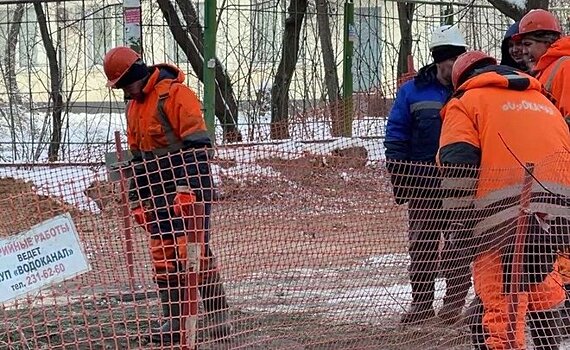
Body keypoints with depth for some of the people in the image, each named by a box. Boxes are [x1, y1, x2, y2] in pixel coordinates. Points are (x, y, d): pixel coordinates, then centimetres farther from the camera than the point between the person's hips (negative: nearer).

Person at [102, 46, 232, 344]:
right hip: (157, 192, 8)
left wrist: (187, 189, -23)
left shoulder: (174, 94, -12)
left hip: (189, 188, -8)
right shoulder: (134, 106, 16)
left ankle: (218, 318, -8)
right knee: (162, 257, 4)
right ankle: (174, 321, 9)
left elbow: (197, 146, -18)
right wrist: (137, 199, 19)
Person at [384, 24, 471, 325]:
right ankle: (421, 303, 8)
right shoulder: (413, 91, 2)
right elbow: (396, 136, 3)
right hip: (423, 180, 0)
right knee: (422, 244, 2)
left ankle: (455, 301, 11)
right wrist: (398, 179, -3)